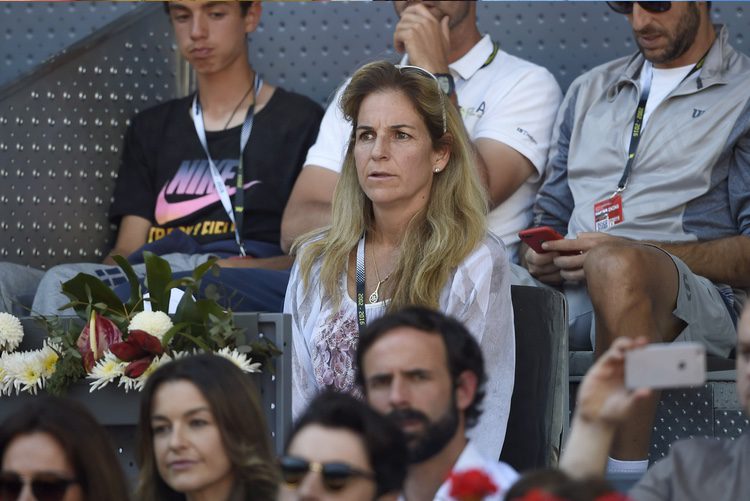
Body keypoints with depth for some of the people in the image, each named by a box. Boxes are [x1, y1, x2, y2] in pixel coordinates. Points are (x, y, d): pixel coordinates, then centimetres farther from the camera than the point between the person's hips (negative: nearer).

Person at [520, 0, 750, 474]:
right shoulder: (590, 90, 27)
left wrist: (642, 255, -14)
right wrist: (540, 254, 3)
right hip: (572, 298, 5)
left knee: (615, 267, -40)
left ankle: (626, 481, -39)